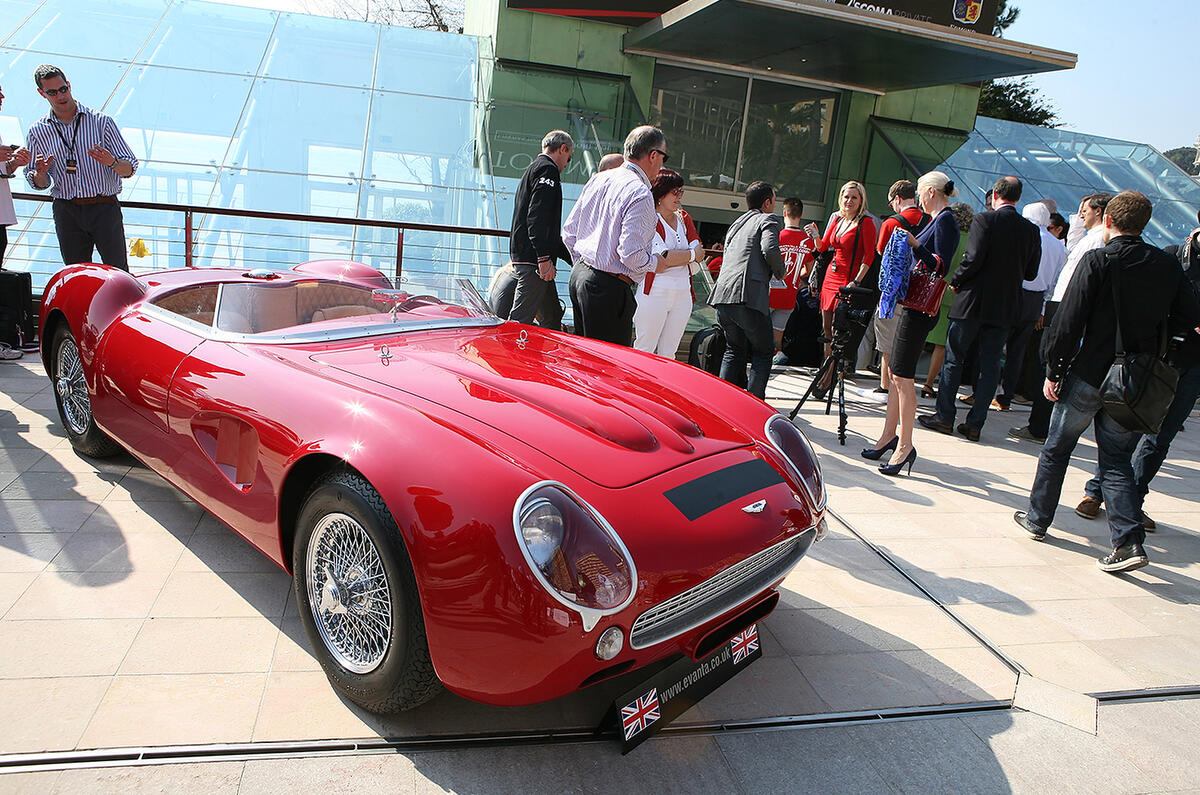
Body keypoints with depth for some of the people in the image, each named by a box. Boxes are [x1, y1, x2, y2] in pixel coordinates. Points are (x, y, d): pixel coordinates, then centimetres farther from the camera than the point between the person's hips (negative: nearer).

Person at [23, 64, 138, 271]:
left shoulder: (101, 121, 3)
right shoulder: (37, 132, 10)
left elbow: (130, 168, 1)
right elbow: (38, 184, 15)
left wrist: (111, 162, -21)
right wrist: (41, 173, -8)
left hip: (104, 207, -2)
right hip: (67, 212, 3)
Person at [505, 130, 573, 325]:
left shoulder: (533, 169, 27)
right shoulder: (548, 169, -6)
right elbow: (537, 218, -20)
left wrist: (573, 257, 29)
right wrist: (544, 258, -23)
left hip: (522, 257, 11)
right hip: (533, 258, -11)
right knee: (520, 320, -10)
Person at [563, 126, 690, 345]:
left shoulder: (598, 179, 10)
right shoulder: (640, 195, -17)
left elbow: (569, 232, 13)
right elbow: (631, 255, -23)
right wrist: (661, 263, -4)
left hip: (579, 275, 9)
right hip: (609, 288, -9)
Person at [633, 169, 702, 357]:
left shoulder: (684, 218, 15)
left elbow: (698, 253, 6)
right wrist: (691, 254, -5)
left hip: (682, 294, 6)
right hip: (655, 293, -6)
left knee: (668, 353, 10)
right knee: (644, 350, -1)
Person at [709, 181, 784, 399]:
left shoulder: (736, 224, 26)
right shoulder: (768, 220, 4)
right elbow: (770, 250, -14)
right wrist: (780, 272, 4)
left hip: (723, 295, 7)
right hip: (749, 297, -7)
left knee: (734, 351, 19)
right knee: (763, 352, 7)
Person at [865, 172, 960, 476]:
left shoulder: (946, 221, -11)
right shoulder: (935, 220, 17)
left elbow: (940, 266, -21)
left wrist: (915, 244, -30)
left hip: (921, 308, -10)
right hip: (911, 303, 10)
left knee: (903, 377, -7)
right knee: (896, 374, 13)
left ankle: (905, 446, 0)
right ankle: (889, 435, 23)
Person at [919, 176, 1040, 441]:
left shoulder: (984, 220, -9)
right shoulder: (1032, 230, 5)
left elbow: (973, 259, -18)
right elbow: (1031, 273, 7)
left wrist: (956, 282, -3)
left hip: (973, 300, -4)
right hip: (1005, 308, 4)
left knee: (953, 359, 7)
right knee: (990, 365, 8)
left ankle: (945, 416, 11)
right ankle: (975, 424, 11)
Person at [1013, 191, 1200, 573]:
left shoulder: (1096, 260, -12)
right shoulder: (1168, 265, 2)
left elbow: (1068, 322, -15)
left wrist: (1053, 372, -7)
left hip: (1090, 375, -4)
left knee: (1057, 448, 13)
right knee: (1117, 459, 11)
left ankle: (1037, 520, 25)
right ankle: (1129, 540, -1)